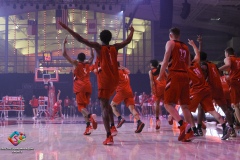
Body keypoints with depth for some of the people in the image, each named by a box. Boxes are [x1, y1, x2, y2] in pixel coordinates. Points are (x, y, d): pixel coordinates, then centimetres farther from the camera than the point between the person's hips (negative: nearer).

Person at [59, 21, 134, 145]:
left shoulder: (98, 47, -3)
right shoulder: (115, 47, 9)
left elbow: (80, 39, -9)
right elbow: (128, 41, 26)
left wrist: (66, 28, -5)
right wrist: (132, 31, 45)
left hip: (104, 80, -5)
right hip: (114, 80, 5)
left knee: (104, 107, -6)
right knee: (106, 103, 27)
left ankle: (109, 136, -15)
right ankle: (113, 126, 19)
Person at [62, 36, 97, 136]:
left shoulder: (76, 63, 4)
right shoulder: (88, 64, 16)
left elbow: (64, 54, 2)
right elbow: (92, 56, 38)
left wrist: (64, 44, 11)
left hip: (80, 87, -5)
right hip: (88, 86, 5)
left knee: (81, 106, -9)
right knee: (84, 106, 10)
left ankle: (90, 116, -41)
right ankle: (88, 127, 1)